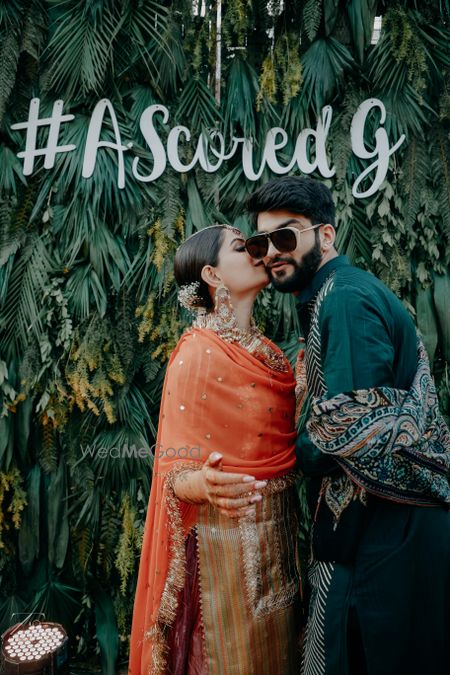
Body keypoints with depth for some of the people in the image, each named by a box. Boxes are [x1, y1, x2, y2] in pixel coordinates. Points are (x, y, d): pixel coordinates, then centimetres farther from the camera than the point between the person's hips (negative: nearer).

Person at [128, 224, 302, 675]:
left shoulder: (261, 347, 6)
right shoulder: (197, 355, -17)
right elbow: (176, 468, -20)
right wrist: (204, 484, -41)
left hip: (278, 529, 7)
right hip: (230, 532, -7)